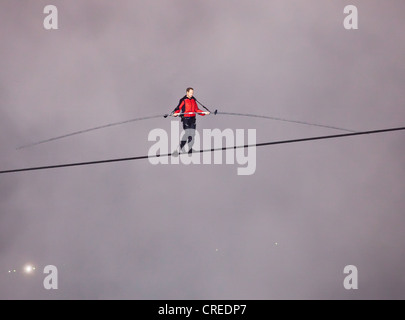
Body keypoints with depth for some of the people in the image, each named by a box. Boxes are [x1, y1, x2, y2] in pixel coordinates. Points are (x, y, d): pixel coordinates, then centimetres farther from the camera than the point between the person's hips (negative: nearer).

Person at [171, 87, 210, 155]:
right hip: (185, 118, -6)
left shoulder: (193, 100, 15)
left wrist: (204, 113, 10)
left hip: (192, 119, 6)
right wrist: (175, 113, -26)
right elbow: (178, 108, -6)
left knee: (192, 134, 2)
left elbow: (196, 110, 19)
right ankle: (179, 149, -9)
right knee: (187, 133, -16)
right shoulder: (183, 100, -3)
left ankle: (190, 151, 11)